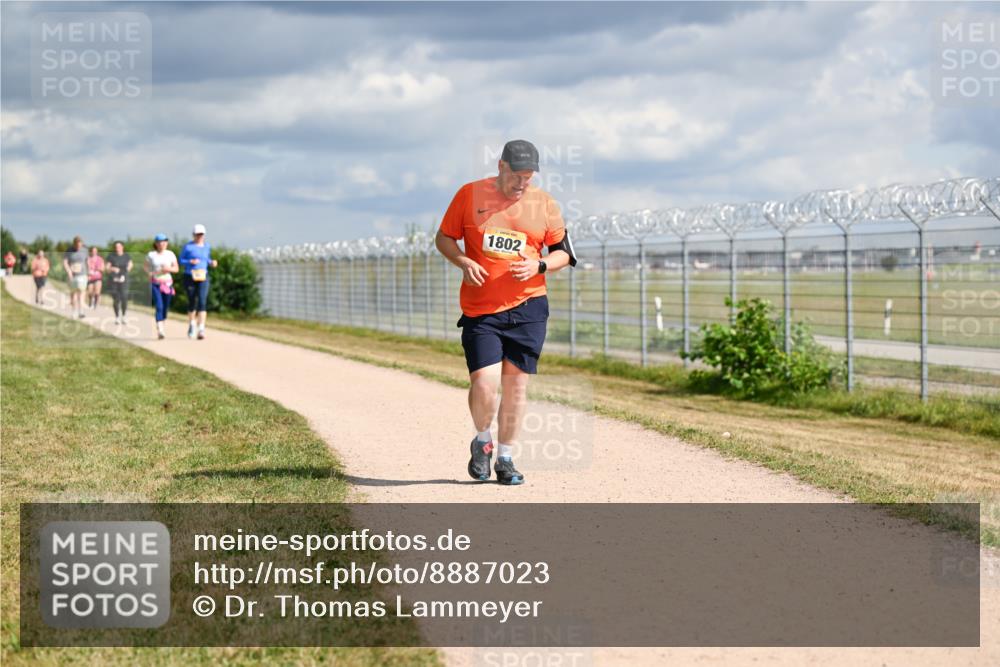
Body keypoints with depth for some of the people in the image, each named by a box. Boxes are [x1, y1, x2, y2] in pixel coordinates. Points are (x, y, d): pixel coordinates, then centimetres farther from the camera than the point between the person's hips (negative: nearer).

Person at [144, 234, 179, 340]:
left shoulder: (170, 254, 2)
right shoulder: (151, 255, -1)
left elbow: (176, 268, 5)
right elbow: (145, 266, 14)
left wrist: (169, 269, -15)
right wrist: (150, 273, -3)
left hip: (167, 283, 3)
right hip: (155, 284, -3)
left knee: (165, 307, 8)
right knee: (159, 306, -17)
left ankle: (160, 329, 29)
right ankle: (160, 331, -24)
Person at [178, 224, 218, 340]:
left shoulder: (207, 246, 9)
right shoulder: (188, 246, -2)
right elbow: (181, 261, 1)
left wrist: (212, 263, 1)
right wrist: (190, 262, -17)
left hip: (203, 278, 1)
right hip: (190, 277, -1)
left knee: (202, 302, -14)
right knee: (192, 303, 8)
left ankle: (201, 329, -20)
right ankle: (192, 324, 36)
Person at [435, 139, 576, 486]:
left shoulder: (545, 204, 5)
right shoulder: (470, 194, 1)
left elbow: (563, 252, 11)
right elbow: (444, 238, 9)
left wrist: (539, 266, -10)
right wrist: (463, 262, -11)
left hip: (528, 308, 2)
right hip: (479, 310, -2)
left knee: (516, 385, 3)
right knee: (484, 383, -13)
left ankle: (505, 458, 19)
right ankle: (482, 441, 17)